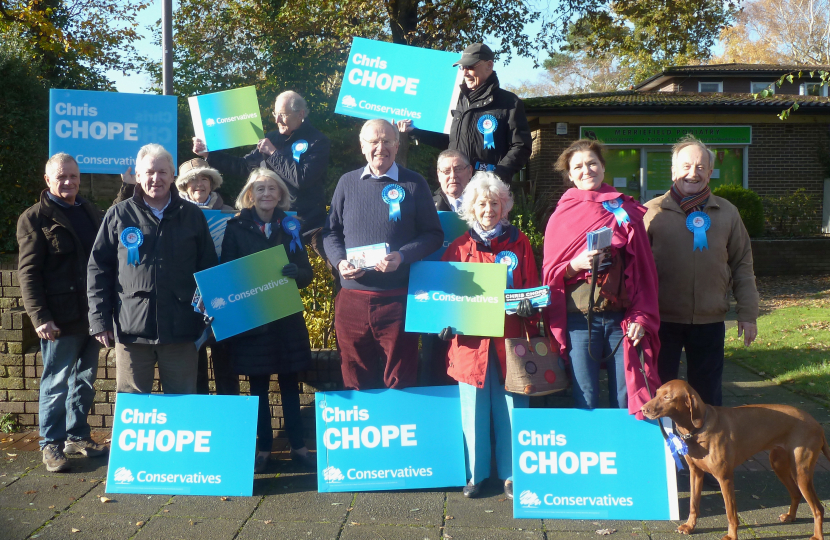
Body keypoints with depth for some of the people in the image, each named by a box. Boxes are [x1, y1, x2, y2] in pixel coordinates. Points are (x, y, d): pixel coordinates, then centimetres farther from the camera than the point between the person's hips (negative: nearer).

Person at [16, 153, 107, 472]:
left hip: (91, 315, 6)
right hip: (61, 319, -6)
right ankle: (51, 444, 14)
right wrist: (40, 317, -18)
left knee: (84, 381, 14)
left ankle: (77, 436, 27)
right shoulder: (34, 218, -5)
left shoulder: (89, 212, 14)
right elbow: (28, 272, -10)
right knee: (55, 384, 2)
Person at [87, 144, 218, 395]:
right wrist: (99, 318, 1)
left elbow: (209, 268, 12)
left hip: (181, 328, 1)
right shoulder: (119, 215, 6)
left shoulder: (192, 215, 9)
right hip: (131, 327, 0)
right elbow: (98, 268, 7)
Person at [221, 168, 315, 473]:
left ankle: (298, 446, 15)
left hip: (287, 318, 2)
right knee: (258, 385, 7)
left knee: (290, 382, 7)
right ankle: (263, 448, 16)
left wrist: (295, 273, -17)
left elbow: (307, 275, 5)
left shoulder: (290, 227, 7)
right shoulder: (236, 228, 1)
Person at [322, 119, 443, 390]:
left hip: (397, 299, -2)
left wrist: (402, 256, -15)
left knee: (400, 382, 3)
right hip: (352, 298, 3)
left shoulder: (413, 184, 3)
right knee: (356, 382, 11)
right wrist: (339, 261, -4)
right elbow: (331, 231, 15)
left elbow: (434, 234, 1)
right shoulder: (348, 183, 11)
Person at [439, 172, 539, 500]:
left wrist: (528, 306, -10)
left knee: (511, 407, 2)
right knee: (473, 408, 5)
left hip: (509, 338, 0)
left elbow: (531, 287, 8)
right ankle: (476, 474, 16)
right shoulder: (459, 248, 10)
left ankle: (511, 473, 13)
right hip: (470, 340, 0)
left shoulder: (518, 243, 10)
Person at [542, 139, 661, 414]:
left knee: (626, 400, 2)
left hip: (622, 318, 1)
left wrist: (641, 318, -2)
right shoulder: (563, 214, 8)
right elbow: (550, 271, 7)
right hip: (579, 319, 0)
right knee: (586, 401, 1)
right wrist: (576, 264, -13)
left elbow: (643, 270, 7)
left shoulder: (627, 211, 8)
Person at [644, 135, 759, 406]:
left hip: (710, 320, 2)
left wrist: (748, 314, 6)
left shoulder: (727, 213, 7)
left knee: (707, 394, 13)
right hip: (662, 320, -2)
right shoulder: (652, 212, -1)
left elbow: (742, 265, 10)